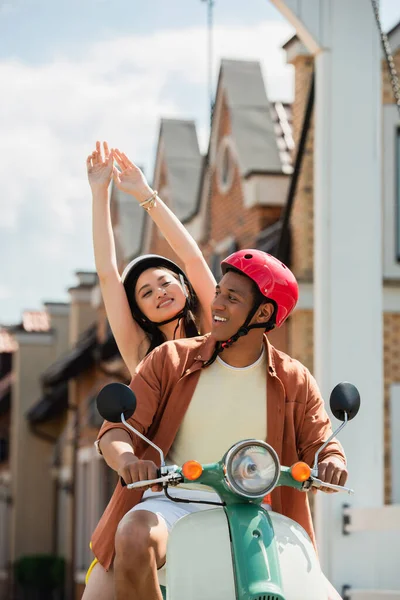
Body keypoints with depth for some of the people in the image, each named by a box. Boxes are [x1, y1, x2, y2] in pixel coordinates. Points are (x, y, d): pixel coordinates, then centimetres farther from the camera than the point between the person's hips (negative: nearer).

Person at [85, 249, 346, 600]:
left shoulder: (296, 382, 7)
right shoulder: (170, 360, 3)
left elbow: (322, 447, 3)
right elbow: (117, 429, -2)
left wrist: (331, 464, -22)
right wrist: (126, 458, -26)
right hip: (174, 505, -1)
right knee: (135, 537, -36)